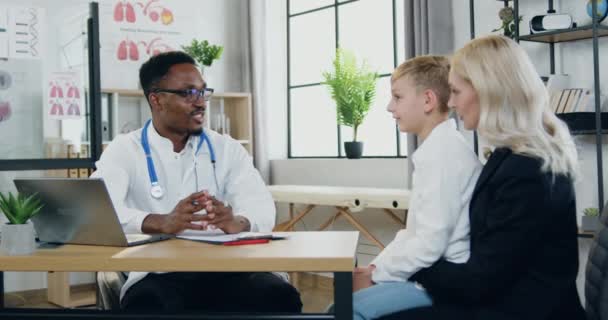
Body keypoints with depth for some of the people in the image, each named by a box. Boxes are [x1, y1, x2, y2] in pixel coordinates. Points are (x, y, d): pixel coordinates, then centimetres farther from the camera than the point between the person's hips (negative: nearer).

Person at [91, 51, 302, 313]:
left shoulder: (227, 149, 13)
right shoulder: (124, 150, 6)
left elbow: (262, 208, 0)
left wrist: (237, 222, -25)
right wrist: (162, 223, -30)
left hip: (224, 271, 2)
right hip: (158, 275, -2)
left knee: (280, 296, -26)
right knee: (145, 303, -35)